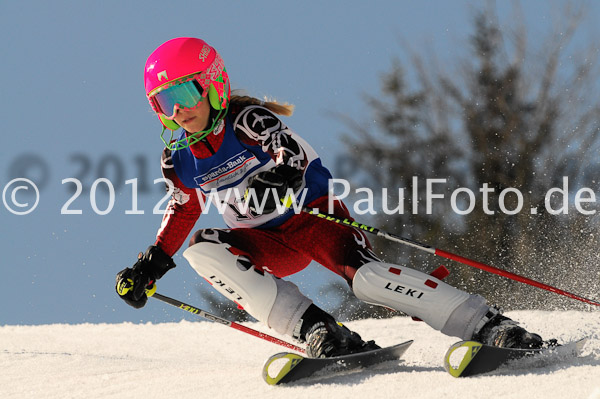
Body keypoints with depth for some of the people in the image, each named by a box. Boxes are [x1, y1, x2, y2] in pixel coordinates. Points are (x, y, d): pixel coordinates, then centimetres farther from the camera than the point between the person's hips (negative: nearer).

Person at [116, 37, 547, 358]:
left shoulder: (247, 120, -17)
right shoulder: (178, 160, 0)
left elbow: (294, 156, -33)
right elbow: (184, 208, 19)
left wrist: (274, 179, -55)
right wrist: (150, 266, 15)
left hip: (313, 212, -5)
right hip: (270, 246, 5)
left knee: (365, 275, -31)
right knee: (201, 249, -22)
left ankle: (490, 325, -30)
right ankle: (317, 330, -30)